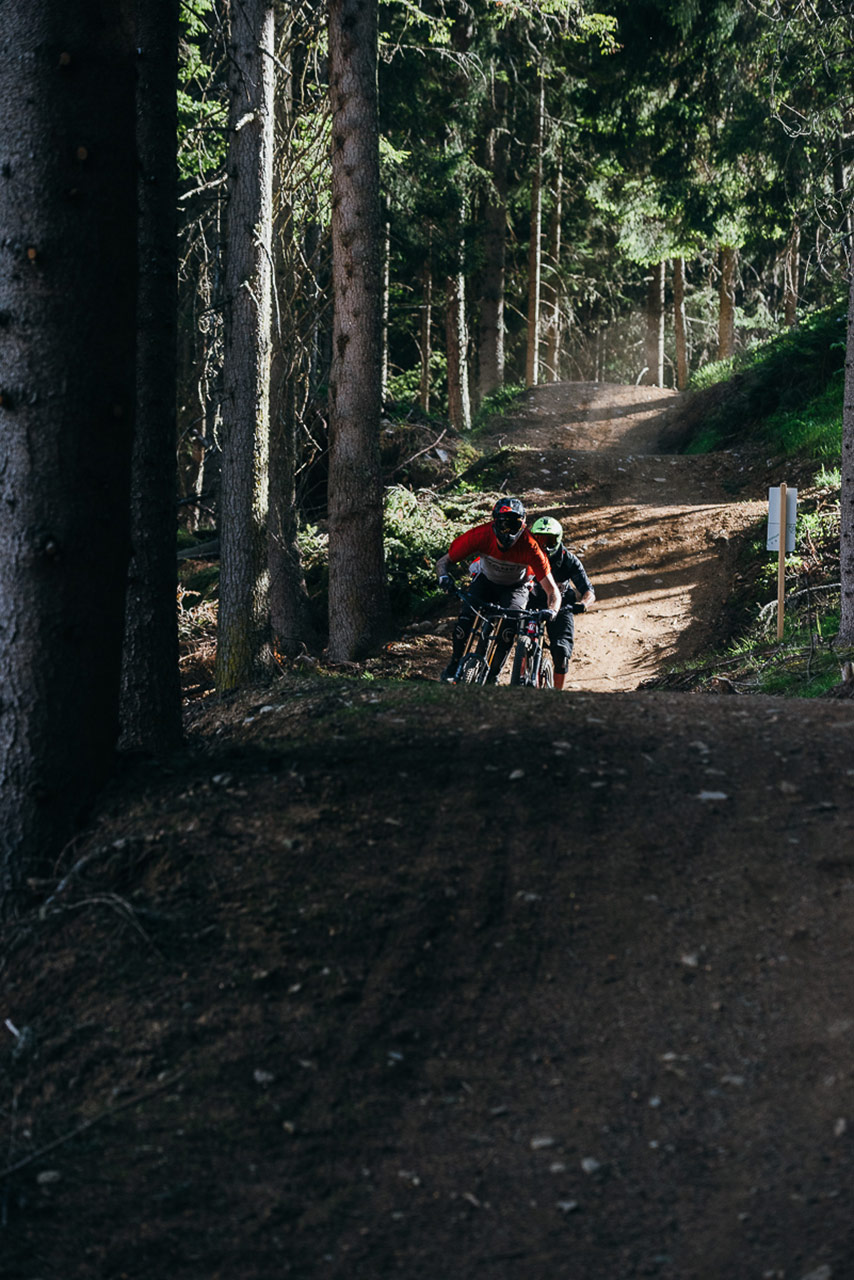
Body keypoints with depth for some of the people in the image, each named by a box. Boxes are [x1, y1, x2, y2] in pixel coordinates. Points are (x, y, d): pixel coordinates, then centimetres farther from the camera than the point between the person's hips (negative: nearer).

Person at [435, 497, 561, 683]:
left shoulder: (529, 547, -35)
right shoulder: (480, 535, -32)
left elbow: (553, 591, -32)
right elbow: (443, 561, -23)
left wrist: (551, 612, -53)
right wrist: (444, 576, -46)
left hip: (515, 587, -1)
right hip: (485, 581, 1)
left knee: (510, 624, -28)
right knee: (465, 618, -22)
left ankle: (494, 674, -9)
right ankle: (454, 664, 4)